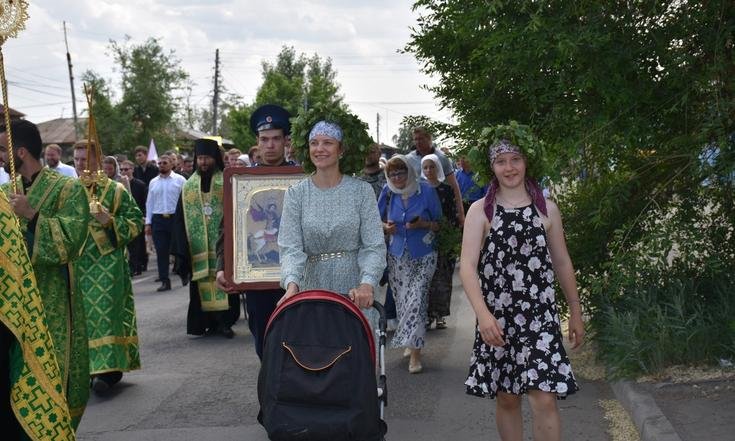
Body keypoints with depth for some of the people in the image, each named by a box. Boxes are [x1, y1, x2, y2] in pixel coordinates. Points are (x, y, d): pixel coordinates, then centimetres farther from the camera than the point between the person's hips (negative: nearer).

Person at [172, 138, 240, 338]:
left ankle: (224, 321, 3)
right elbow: (180, 219, 7)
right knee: (202, 283, 2)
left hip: (221, 245, -3)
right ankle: (208, 322, 10)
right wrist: (182, 247, -3)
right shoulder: (188, 187, 10)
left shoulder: (227, 183, 1)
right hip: (198, 247, 3)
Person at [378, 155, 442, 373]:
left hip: (423, 256, -3)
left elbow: (440, 223, 0)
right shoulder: (388, 193, 2)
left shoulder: (426, 191, -7)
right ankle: (411, 342, 26)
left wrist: (424, 224, -19)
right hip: (397, 256, 4)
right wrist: (385, 227, -8)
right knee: (401, 301, 7)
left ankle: (415, 352, -10)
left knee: (416, 300, -13)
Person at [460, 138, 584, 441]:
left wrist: (575, 312, 15)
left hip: (539, 315, 0)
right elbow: (467, 265, -10)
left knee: (544, 400, -9)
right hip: (496, 316, 0)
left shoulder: (547, 209, 4)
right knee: (506, 398, 12)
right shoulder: (480, 210, -1)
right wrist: (483, 314, -23)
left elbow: (562, 263, 12)